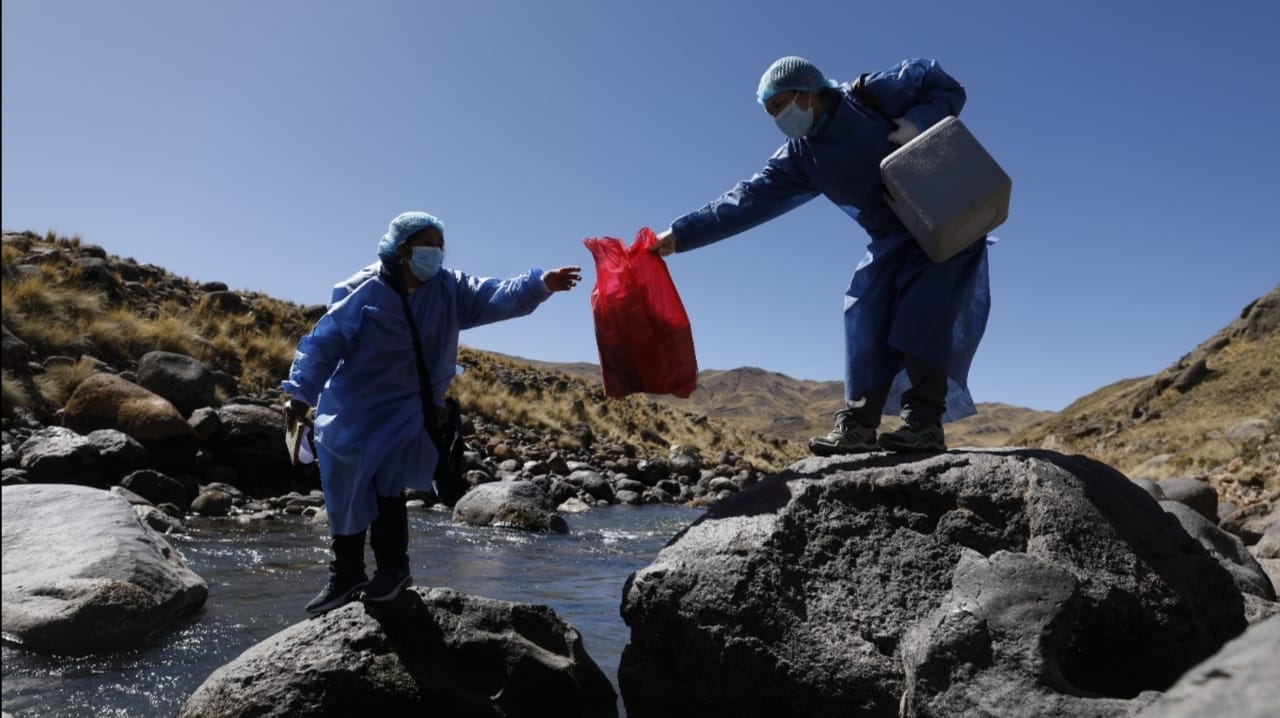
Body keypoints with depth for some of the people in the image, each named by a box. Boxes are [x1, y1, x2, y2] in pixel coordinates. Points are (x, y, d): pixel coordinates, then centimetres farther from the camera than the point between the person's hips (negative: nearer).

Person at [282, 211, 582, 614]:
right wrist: (301, 392, -14)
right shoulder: (362, 292, -11)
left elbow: (498, 297, -15)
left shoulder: (450, 290, -3)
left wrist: (541, 285, -32)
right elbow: (324, 343, -9)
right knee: (346, 495, 7)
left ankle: (393, 567, 10)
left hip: (405, 412, 0)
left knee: (384, 486, -11)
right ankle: (345, 576, 24)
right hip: (351, 412, 0)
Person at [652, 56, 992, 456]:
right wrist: (681, 235, -13)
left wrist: (919, 121, -23)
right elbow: (748, 200, -7)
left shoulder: (869, 96, -12)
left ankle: (925, 424, -23)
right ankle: (858, 425, -12)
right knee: (867, 316, -11)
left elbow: (945, 85, -3)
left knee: (923, 307, -22)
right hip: (894, 238, 5)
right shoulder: (801, 159, 0)